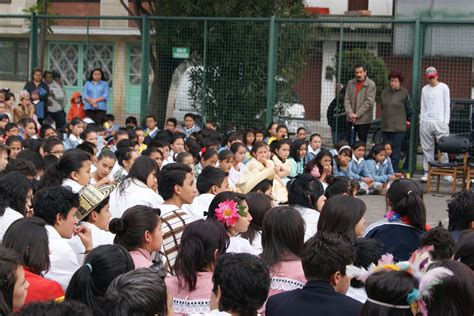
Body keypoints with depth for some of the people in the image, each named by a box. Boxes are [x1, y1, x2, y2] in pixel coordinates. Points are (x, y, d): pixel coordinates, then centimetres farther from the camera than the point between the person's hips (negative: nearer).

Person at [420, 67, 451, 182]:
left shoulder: (443, 87, 4)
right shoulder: (425, 89, 14)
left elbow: (447, 105, 3)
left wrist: (446, 122, -4)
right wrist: (422, 121, 7)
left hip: (440, 122, -3)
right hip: (426, 123, 3)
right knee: (427, 149, 4)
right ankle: (427, 172, 9)